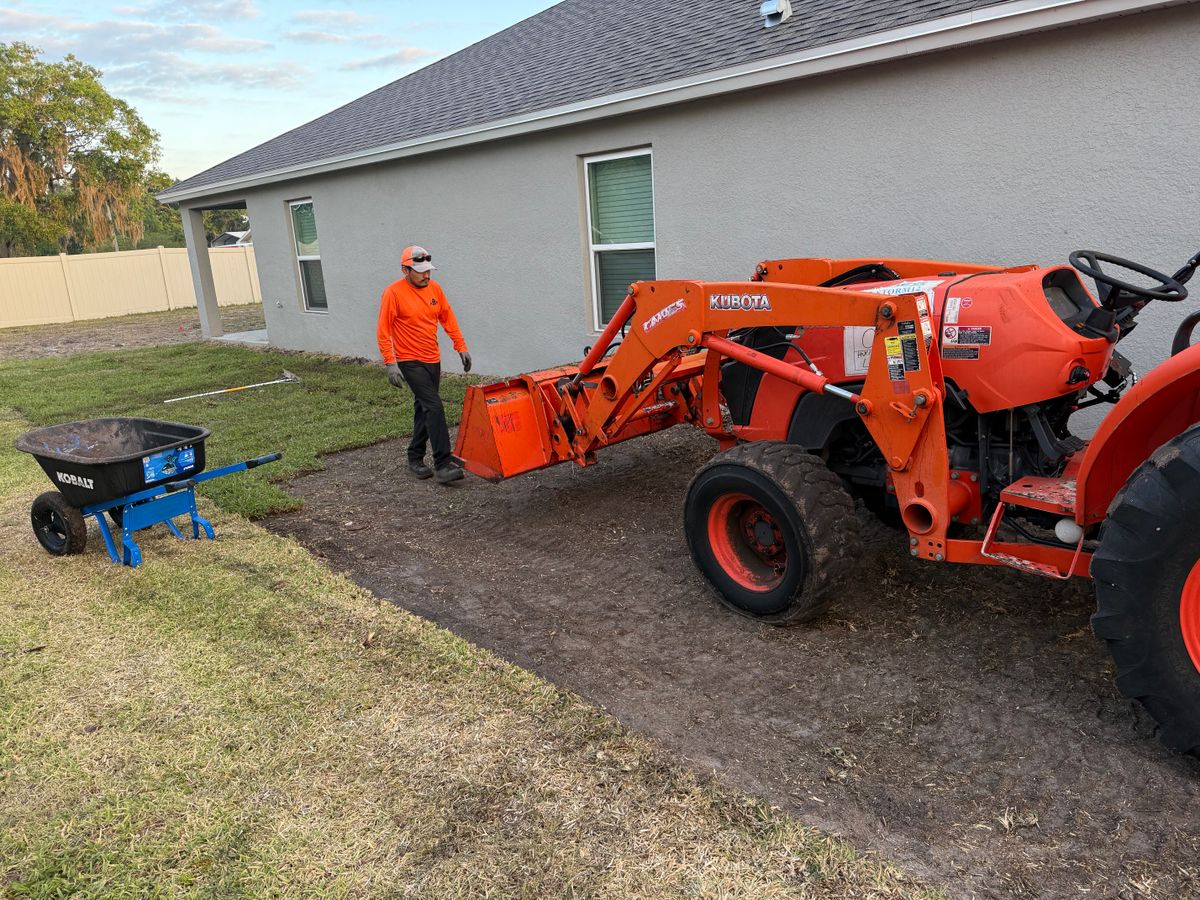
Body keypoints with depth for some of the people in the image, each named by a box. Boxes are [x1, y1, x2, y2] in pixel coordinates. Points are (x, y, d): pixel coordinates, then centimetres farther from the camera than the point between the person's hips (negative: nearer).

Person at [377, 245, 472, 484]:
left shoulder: (434, 288, 4)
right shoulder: (393, 293, -13)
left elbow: (448, 319, 13)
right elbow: (383, 331, -12)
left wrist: (461, 347, 9)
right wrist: (390, 363, -18)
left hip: (433, 360, 7)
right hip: (411, 362, -7)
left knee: (424, 409, 14)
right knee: (434, 406, -16)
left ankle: (415, 457, 28)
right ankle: (443, 464, -15)